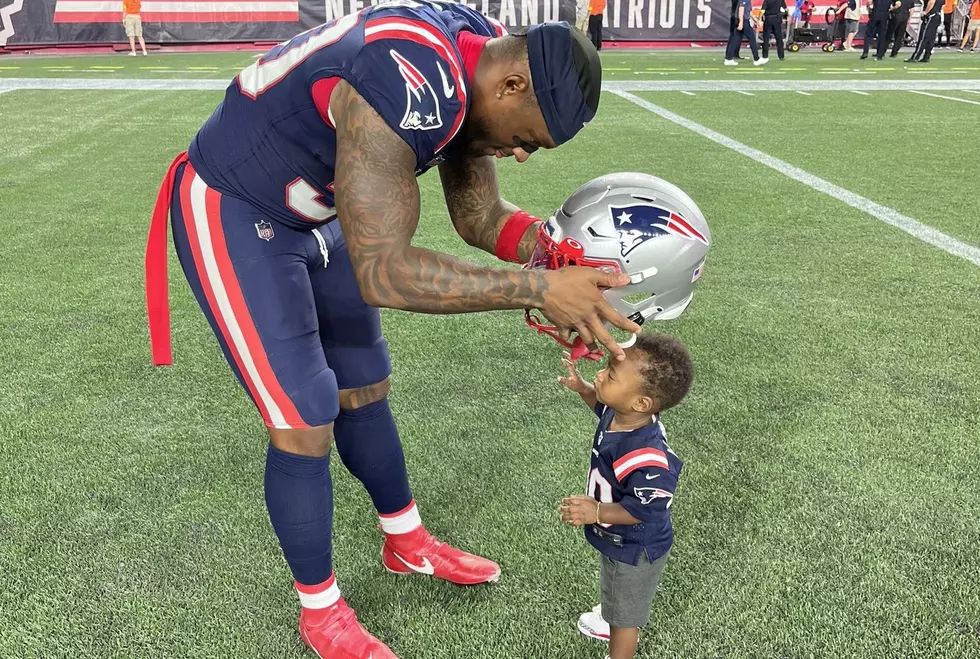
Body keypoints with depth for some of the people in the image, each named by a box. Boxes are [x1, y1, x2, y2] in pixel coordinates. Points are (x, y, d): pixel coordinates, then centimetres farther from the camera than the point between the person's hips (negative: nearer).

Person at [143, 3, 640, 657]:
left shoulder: (482, 53, -8)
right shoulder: (406, 88, -37)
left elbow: (479, 215, -3)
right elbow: (383, 273, -37)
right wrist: (539, 288, -37)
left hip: (314, 213, 9)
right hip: (232, 211, -8)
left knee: (364, 389, 15)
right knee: (304, 423, -6)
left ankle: (407, 542, 37)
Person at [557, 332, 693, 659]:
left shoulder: (645, 459, -45)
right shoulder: (621, 414, -18)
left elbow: (644, 510, -33)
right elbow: (604, 406, 7)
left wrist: (596, 513, -38)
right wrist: (582, 389, -6)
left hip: (633, 549, -9)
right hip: (620, 540, 9)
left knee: (624, 614, 19)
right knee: (619, 597, 39)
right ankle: (618, 622, 68)